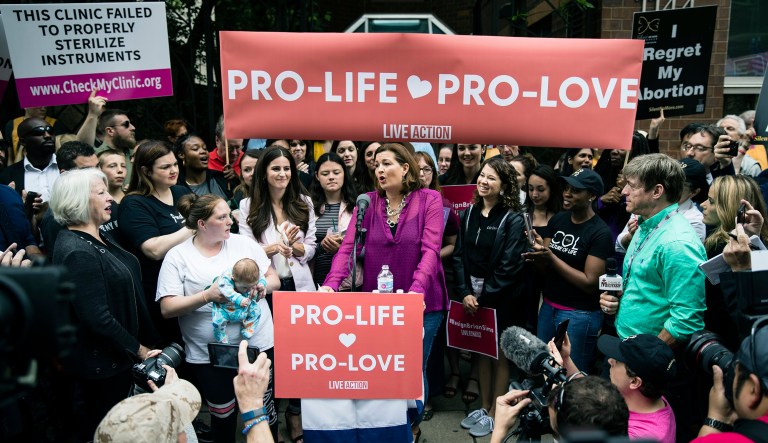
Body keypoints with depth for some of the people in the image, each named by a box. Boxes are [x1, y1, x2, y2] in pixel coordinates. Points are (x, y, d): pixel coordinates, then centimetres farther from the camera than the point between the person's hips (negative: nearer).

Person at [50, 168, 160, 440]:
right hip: (101, 363, -9)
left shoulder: (96, 238, 5)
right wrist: (139, 350, -17)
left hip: (116, 356, 9)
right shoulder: (78, 252, -26)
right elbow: (98, 318, -28)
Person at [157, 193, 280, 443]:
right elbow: (167, 309, -9)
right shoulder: (178, 256, -5)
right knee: (222, 414, 13)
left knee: (263, 407, 13)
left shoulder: (244, 243, 3)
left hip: (258, 344, 2)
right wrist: (207, 295, -20)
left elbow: (274, 281, 8)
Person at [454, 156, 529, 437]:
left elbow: (509, 266, -16)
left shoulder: (513, 219, -12)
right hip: (473, 296, 5)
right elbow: (459, 255, 2)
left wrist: (484, 297, -15)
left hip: (501, 299, -5)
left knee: (499, 355, 8)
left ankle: (495, 414, 22)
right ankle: (484, 407, 31)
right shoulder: (470, 213, 4)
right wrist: (465, 292, -9)